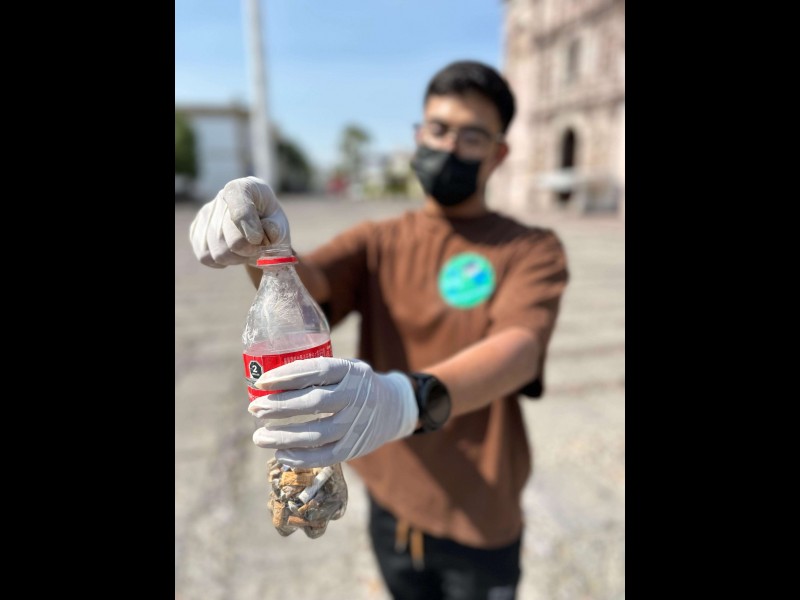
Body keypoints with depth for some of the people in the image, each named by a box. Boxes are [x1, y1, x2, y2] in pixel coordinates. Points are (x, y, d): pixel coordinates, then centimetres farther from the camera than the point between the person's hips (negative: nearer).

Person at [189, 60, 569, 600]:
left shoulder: (533, 250, -11)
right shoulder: (378, 242, -2)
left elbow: (520, 349, -30)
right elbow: (306, 283, -19)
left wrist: (407, 401, -48)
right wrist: (260, 245, -41)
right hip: (390, 507, 3)